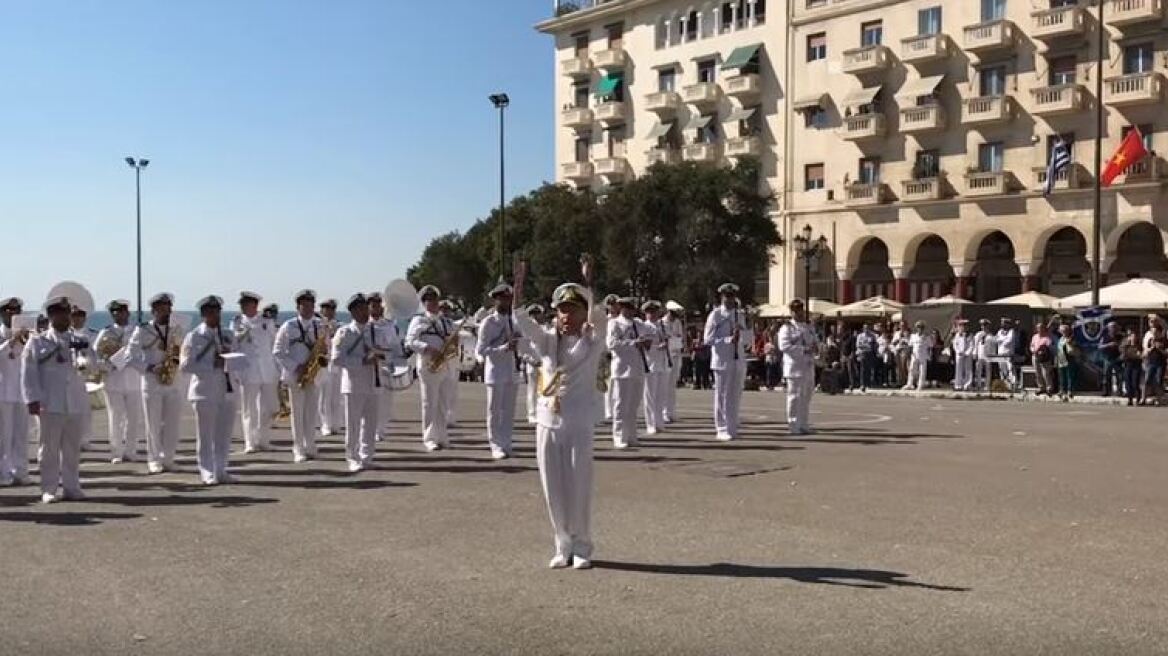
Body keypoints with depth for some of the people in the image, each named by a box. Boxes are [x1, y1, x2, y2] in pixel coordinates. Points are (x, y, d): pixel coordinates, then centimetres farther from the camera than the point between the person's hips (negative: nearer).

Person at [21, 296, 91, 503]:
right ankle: (49, 490, 7)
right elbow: (28, 371, 0)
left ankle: (71, 487, 14)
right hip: (49, 403, -3)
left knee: (72, 449, 7)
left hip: (76, 403, 3)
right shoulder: (37, 341, 4)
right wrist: (32, 399, -8)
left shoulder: (77, 341, 13)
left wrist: (84, 352, -11)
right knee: (50, 448, 1)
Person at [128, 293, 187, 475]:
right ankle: (154, 461, 11)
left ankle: (168, 459, 12)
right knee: (153, 424, 1)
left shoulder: (177, 330, 10)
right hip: (151, 384, -3)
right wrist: (150, 368, -16)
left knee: (172, 424, 2)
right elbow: (132, 357, -2)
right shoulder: (142, 331, 0)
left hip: (174, 384, 3)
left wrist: (177, 359, -7)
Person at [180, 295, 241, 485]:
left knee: (224, 434, 6)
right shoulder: (193, 336, 1)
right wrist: (212, 365, -15)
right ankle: (207, 473, 7)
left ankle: (221, 471, 15)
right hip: (205, 391, -4)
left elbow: (244, 360, 16)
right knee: (206, 435, 0)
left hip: (228, 390, 4)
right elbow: (185, 366, -6)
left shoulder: (228, 336, 15)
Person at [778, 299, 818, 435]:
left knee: (806, 397, 11)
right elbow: (784, 346, -16)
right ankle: (793, 426, -3)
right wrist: (804, 350, -22)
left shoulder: (809, 328, 20)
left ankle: (804, 425, 19)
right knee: (795, 397, -7)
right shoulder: (787, 328, -4)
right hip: (795, 367, -7)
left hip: (808, 367, 7)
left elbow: (816, 343, 25)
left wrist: (815, 347, -1)